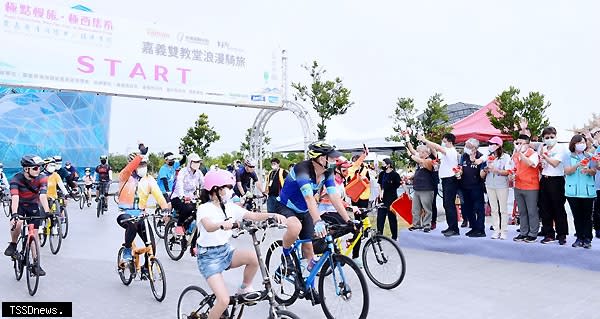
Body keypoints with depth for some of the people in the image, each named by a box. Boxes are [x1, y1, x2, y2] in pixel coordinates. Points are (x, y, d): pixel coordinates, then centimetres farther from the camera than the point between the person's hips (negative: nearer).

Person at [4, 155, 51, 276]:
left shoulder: (42, 178, -21)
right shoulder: (16, 179, -25)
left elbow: (43, 196, -32)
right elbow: (15, 197, -38)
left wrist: (47, 212, -46)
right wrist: (14, 214, -52)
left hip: (33, 205, 2)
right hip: (18, 206, -1)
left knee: (34, 233, -4)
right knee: (17, 223, -32)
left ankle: (36, 265, 3)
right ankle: (13, 245, -3)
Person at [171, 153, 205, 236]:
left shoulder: (199, 173, 2)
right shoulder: (183, 172, -16)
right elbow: (179, 185, -31)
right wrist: (183, 197, -50)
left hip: (190, 198, 6)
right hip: (178, 198, -6)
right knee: (188, 208, -35)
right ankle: (179, 226, -10)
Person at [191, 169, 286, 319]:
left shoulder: (229, 207, 1)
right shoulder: (204, 208, -17)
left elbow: (253, 215, -7)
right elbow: (209, 227, -39)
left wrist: (273, 215, -24)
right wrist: (222, 224, -60)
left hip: (226, 251, 6)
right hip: (209, 257, -6)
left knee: (253, 256, -23)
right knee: (224, 301, -19)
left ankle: (245, 289, 3)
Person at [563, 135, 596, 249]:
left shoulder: (589, 156, 11)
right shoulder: (568, 156, 5)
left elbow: (594, 172, 3)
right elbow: (567, 171, -6)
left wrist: (587, 170, -20)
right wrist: (577, 165, -24)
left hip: (588, 191, 1)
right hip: (573, 191, -1)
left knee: (587, 216, 0)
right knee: (577, 216, 5)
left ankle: (587, 239, 5)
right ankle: (579, 238, 13)